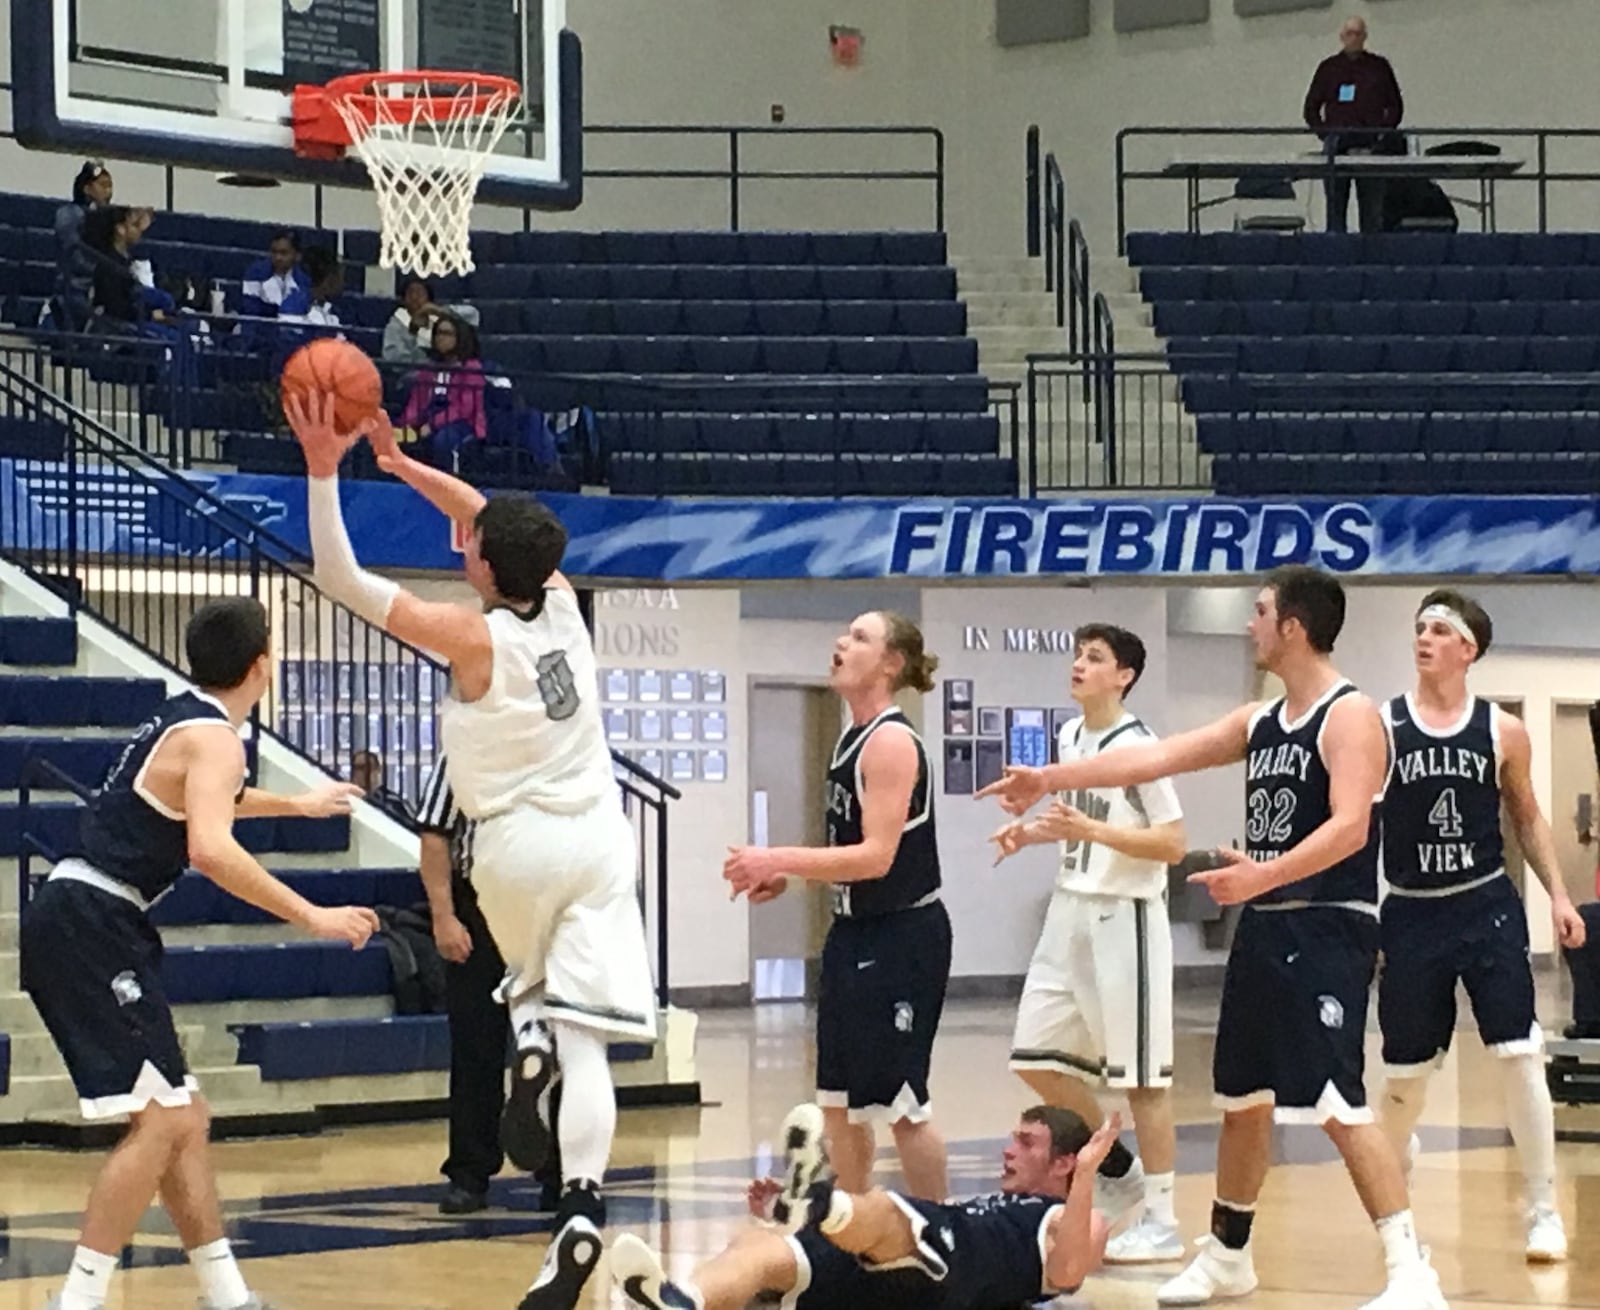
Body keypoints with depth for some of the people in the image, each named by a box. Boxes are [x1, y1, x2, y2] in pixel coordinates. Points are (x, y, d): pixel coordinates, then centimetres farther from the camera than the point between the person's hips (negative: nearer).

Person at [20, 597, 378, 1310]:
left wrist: (300, 804, 58)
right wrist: (311, 916, -25)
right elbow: (210, 849, -29)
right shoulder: (212, 736, -11)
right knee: (159, 1121, -12)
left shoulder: (181, 719, 18)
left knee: (182, 1119, 14)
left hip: (81, 921, 10)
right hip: (92, 923, -10)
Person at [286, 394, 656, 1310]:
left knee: (534, 987, 30)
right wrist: (400, 463, 22)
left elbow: (340, 577, -9)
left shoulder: (473, 637, -10)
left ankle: (530, 1042, -4)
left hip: (519, 846, -3)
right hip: (600, 838, 3)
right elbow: (493, 518, 21)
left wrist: (325, 472, -8)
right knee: (586, 1040, -5)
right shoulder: (561, 605, 3)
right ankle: (582, 1210, -20)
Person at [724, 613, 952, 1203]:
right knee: (840, 1100, 12)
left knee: (899, 1098, -5)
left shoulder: (891, 741, -17)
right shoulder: (854, 738, 12)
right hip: (857, 933, 10)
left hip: (904, 937, -10)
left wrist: (778, 860, -26)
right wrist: (786, 876, 9)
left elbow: (877, 855, -24)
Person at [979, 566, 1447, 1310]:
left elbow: (1349, 826, -26)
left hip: (1328, 932, -9)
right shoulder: (1260, 722, 13)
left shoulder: (1349, 717, -13)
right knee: (1243, 1099, 17)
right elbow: (1155, 758, 16)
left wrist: (1264, 874, -38)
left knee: (1339, 1106, -16)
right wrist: (1050, 780, 16)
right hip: (1265, 927, 9)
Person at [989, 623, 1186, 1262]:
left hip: (1124, 918, -8)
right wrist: (1034, 832, 7)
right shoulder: (1069, 738, 10)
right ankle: (1121, 1174, 25)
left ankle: (1162, 1222, 6)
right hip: (1069, 913, 8)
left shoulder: (1138, 747, -15)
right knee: (1036, 1059, 8)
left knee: (1139, 1076, -2)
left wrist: (1093, 830, -26)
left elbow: (1173, 843, -18)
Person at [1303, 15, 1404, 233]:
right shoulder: (1329, 68, 10)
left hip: (1371, 147, 0)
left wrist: (1383, 132, -2)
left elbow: (1396, 105, 11)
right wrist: (1324, 134, -1)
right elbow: (1311, 107, 12)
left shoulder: (1379, 66, 9)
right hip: (1337, 147, 0)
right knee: (1335, 206, 0)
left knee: (1372, 209, -1)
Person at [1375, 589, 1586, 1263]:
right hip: (1410, 913, 0)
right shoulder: (1380, 726, -4)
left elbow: (1527, 818, 12)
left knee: (1520, 1055, -8)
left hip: (1487, 906, 0)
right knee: (1407, 1067, 9)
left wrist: (1558, 894, 4)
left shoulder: (1503, 732, 0)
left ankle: (1544, 1210, -1)